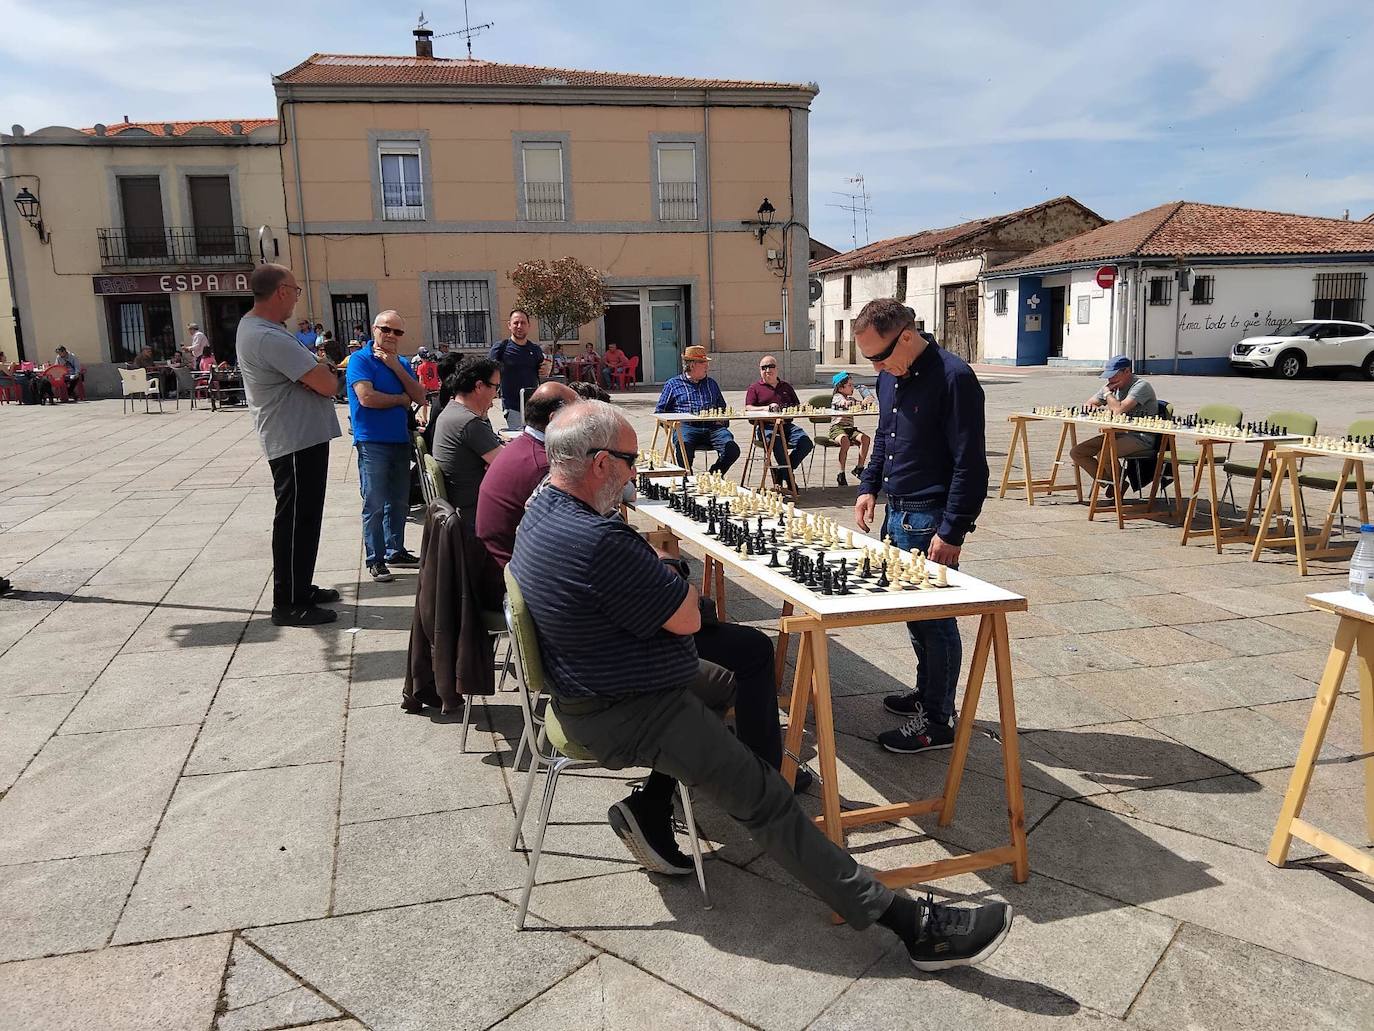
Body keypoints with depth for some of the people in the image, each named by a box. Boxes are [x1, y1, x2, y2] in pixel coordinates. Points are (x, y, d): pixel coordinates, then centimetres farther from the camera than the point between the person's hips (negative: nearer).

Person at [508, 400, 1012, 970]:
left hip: (590, 684, 10)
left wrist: (651, 568, 1)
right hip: (623, 717, -10)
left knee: (728, 683, 24)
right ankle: (913, 923, -9)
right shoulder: (597, 541, -31)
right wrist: (673, 579, -2)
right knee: (763, 797, -12)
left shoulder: (542, 509, 2)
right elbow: (687, 617, -21)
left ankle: (647, 807, 17)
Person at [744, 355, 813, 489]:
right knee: (777, 441, -37)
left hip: (786, 425, 4)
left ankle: (781, 474, -8)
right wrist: (767, 408, -19)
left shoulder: (786, 386, 25)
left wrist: (795, 409, 1)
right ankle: (788, 479, -21)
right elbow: (748, 409, -3)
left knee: (807, 443, -21)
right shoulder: (754, 389, 12)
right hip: (765, 426, -4)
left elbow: (798, 406, 27)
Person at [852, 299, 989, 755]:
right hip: (897, 512, 8)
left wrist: (952, 531, -20)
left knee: (935, 617, 1)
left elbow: (970, 463, -19)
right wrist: (870, 486, 12)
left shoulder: (953, 377, -18)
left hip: (931, 518, -8)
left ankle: (938, 721, 13)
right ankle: (927, 691, 35)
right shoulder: (890, 376, 8)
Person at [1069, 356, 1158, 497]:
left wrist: (1107, 393, -10)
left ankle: (1119, 484, -3)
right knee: (1076, 452, -4)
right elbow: (1087, 406, 15)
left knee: (1103, 454, -34)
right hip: (1118, 433, 9)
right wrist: (1106, 409, -6)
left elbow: (1119, 410, -28)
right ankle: (1111, 483, 4)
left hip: (1141, 438, -8)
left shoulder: (1141, 386, -14)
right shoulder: (1112, 385, 11)